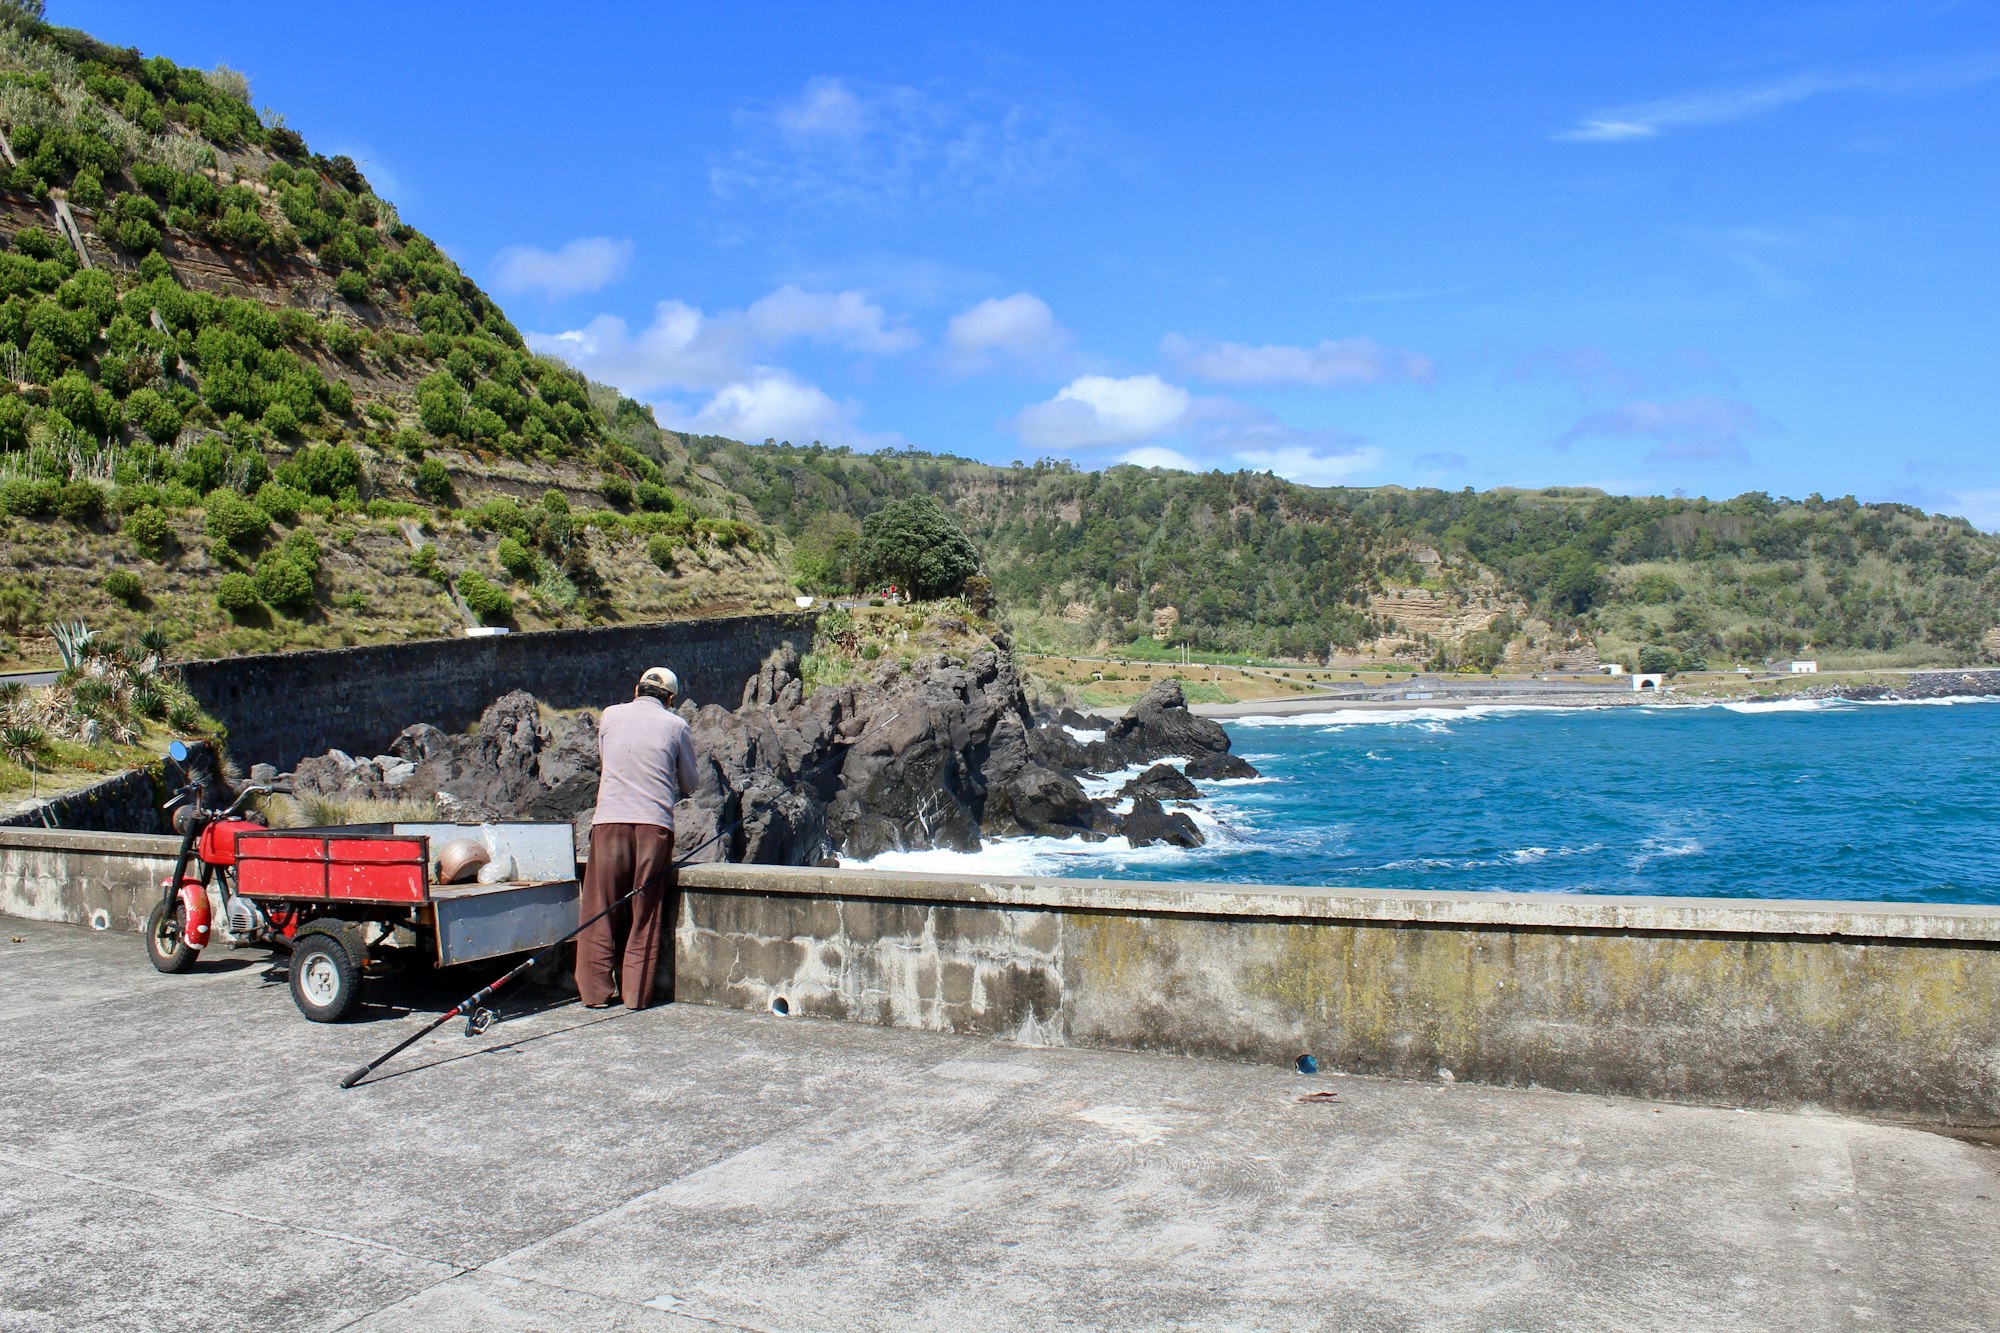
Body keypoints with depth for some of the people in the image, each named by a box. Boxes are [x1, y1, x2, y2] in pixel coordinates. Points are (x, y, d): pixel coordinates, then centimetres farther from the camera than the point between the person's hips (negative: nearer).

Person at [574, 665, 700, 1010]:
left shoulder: (611, 715, 11)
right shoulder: (677, 725, 6)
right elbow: (689, 783, 14)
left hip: (609, 819, 1)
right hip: (655, 824, -1)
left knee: (601, 911, 9)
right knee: (646, 914, 7)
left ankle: (597, 990, 11)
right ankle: (636, 992, 9)